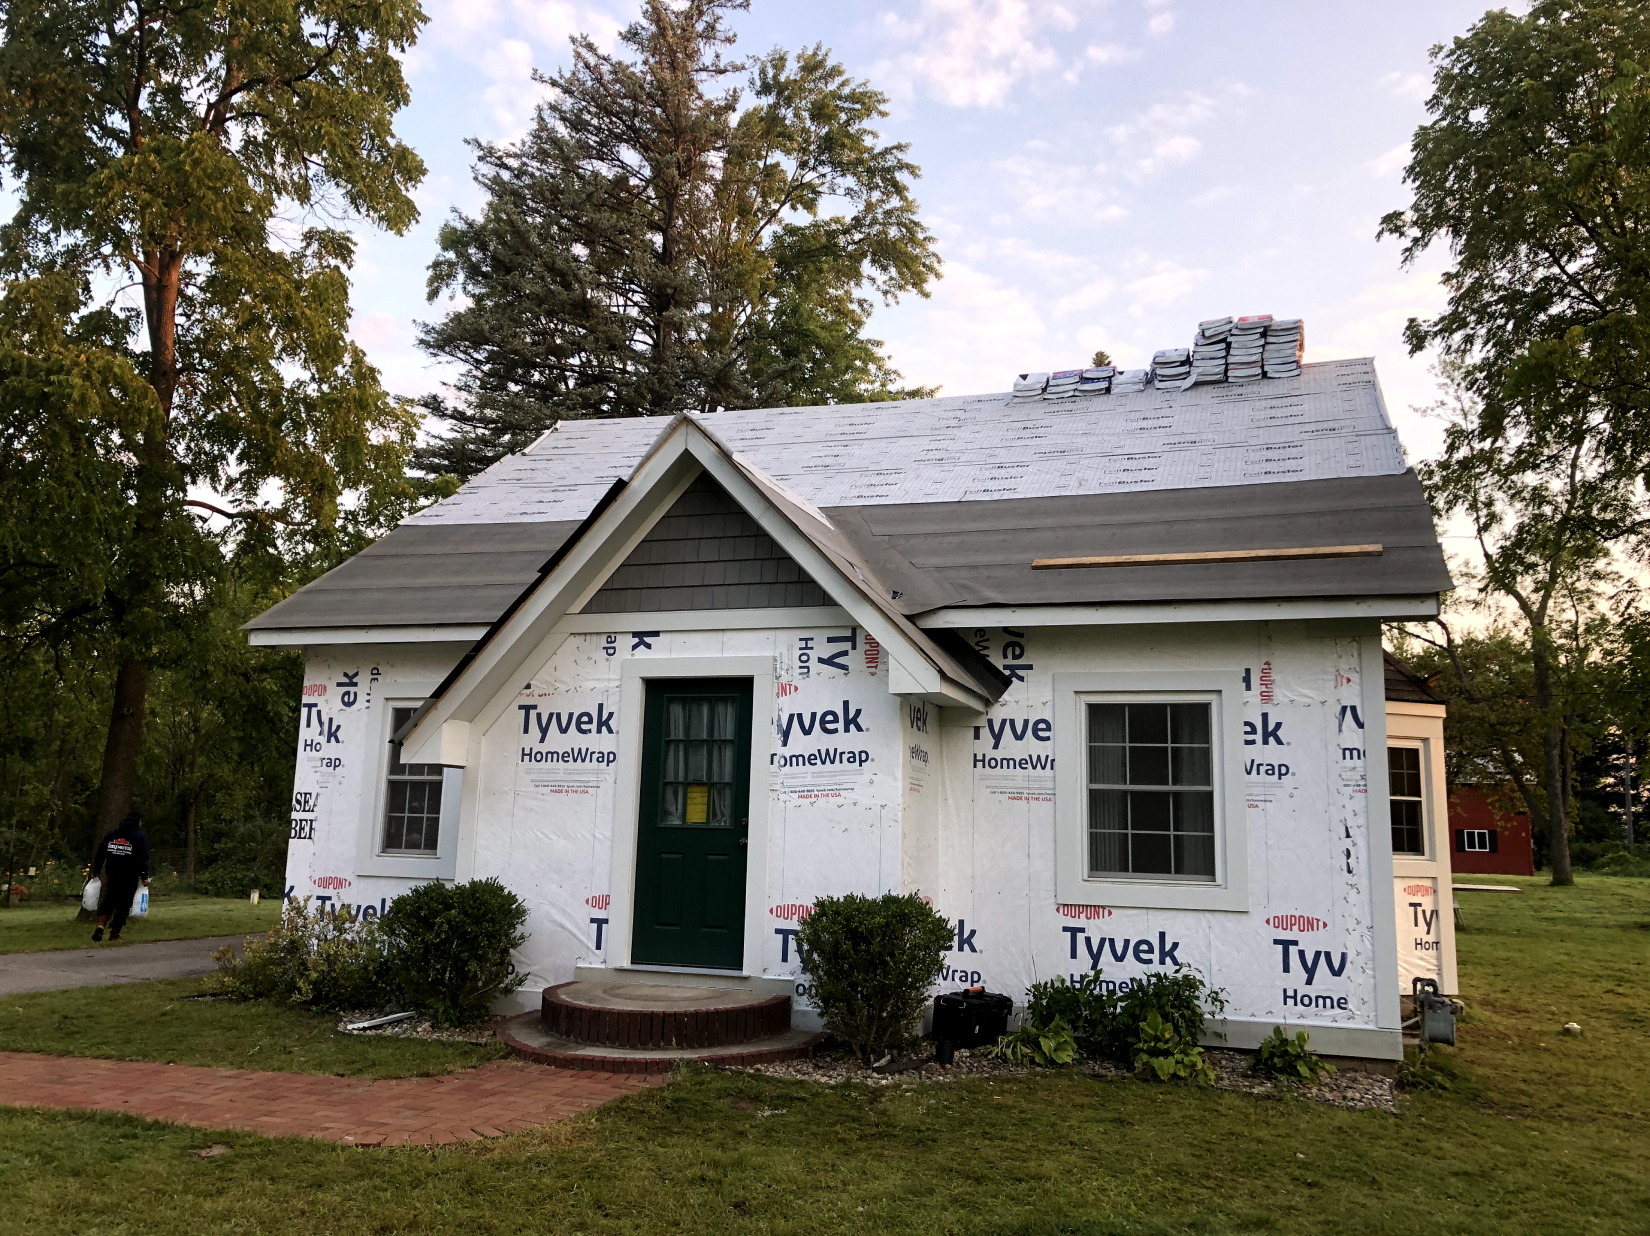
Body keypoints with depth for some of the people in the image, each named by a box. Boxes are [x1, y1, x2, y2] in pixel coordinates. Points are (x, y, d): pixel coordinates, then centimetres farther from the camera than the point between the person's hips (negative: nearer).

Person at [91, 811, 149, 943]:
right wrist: (144, 876, -8)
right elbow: (143, 858, -10)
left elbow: (99, 854, 14)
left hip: (111, 875, 4)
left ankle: (100, 926, -5)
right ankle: (114, 934, 5)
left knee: (107, 902, 15)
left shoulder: (111, 833, 14)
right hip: (129, 878, -4)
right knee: (123, 905, 3)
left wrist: (96, 871, 20)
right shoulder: (140, 836, -3)